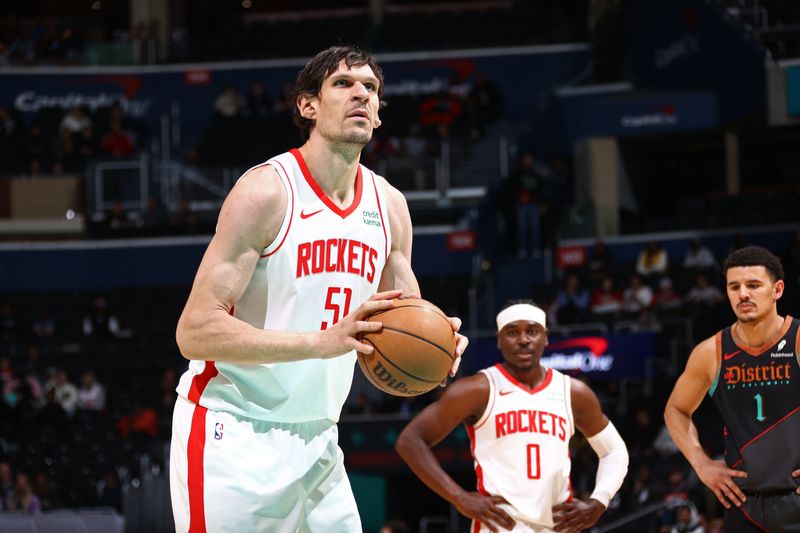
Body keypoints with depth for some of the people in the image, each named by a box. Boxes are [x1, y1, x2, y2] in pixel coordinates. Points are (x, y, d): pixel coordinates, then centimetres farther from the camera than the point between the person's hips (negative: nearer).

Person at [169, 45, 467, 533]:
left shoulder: (389, 205, 7)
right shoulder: (267, 191, -14)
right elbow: (194, 332, -20)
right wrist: (321, 342, -29)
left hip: (316, 439, 7)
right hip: (235, 433, -7)